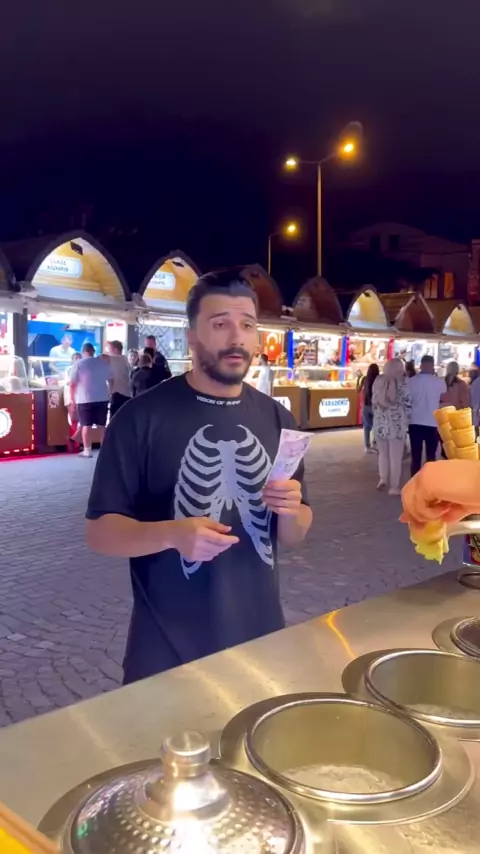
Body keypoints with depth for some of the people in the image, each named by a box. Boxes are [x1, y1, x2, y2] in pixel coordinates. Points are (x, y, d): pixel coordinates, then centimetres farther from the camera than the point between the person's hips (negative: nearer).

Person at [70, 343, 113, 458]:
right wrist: (109, 392, 24)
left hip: (85, 399, -3)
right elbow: (111, 380, 11)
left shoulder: (78, 364, -4)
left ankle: (87, 450, 2)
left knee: (86, 425, 1)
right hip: (102, 398, 3)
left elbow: (72, 383, -8)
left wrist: (72, 397, 2)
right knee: (101, 425, 9)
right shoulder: (104, 362, 6)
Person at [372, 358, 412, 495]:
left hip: (380, 423, 4)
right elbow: (407, 405, -4)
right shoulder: (402, 383, -6)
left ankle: (383, 479, 11)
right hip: (396, 424, -4)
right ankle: (394, 487, 7)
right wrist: (407, 421, 9)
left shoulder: (378, 381, 6)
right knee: (395, 457, 4)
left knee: (383, 453, 20)